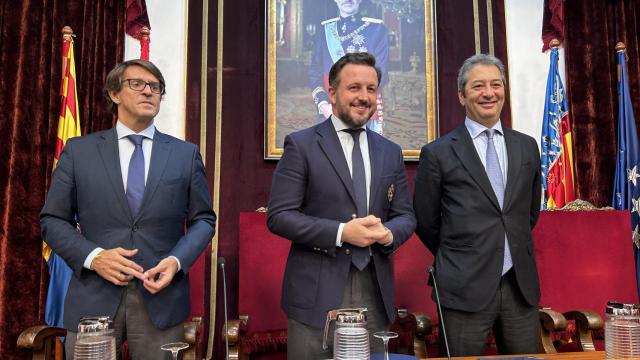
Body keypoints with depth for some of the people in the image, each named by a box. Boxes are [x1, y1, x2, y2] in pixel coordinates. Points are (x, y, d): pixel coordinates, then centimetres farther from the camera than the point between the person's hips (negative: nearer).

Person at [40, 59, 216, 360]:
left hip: (161, 299, 0)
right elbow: (53, 219, 5)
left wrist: (177, 260, -11)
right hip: (94, 299, 0)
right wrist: (93, 256, -11)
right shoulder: (78, 151, 5)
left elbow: (203, 219, 6)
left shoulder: (186, 154, 5)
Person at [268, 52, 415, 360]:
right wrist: (340, 232, -19)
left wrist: (389, 233, -11)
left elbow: (405, 215, 12)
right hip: (316, 292, -4)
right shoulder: (301, 145, -3)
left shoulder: (390, 152, 11)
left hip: (375, 292, 4)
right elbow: (278, 216, -9)